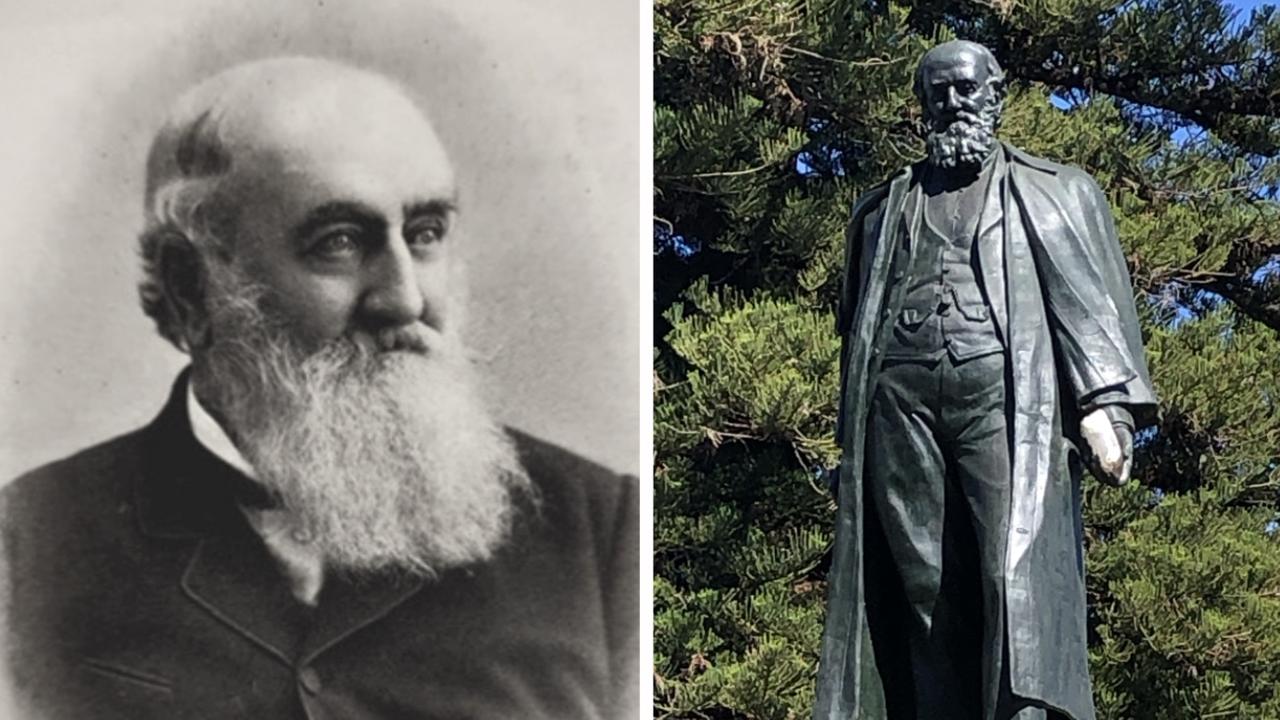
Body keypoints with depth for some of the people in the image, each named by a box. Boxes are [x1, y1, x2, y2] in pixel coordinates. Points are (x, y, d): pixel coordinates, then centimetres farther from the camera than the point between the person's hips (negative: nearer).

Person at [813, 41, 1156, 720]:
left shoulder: (1053, 193, 22)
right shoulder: (883, 209, 29)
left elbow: (1091, 300, 9)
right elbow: (855, 327, 26)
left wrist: (1104, 403, -7)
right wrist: (851, 447, 16)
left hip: (1005, 393, -2)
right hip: (903, 403, 3)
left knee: (1018, 574, -18)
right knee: (924, 588, -6)